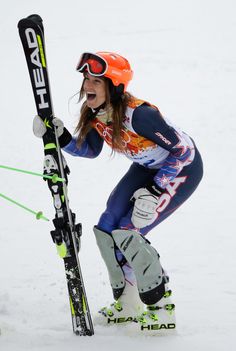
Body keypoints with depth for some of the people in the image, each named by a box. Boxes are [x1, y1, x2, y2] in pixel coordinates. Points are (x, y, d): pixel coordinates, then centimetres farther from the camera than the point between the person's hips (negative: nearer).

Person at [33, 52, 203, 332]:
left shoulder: (137, 114, -35)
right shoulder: (95, 112, -12)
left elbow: (183, 149, -27)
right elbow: (90, 150, 6)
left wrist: (154, 192, -28)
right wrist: (59, 137, -12)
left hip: (183, 169, -8)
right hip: (147, 168, 8)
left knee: (127, 233, -17)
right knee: (106, 230, 0)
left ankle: (162, 309, -1)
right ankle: (127, 304, 17)